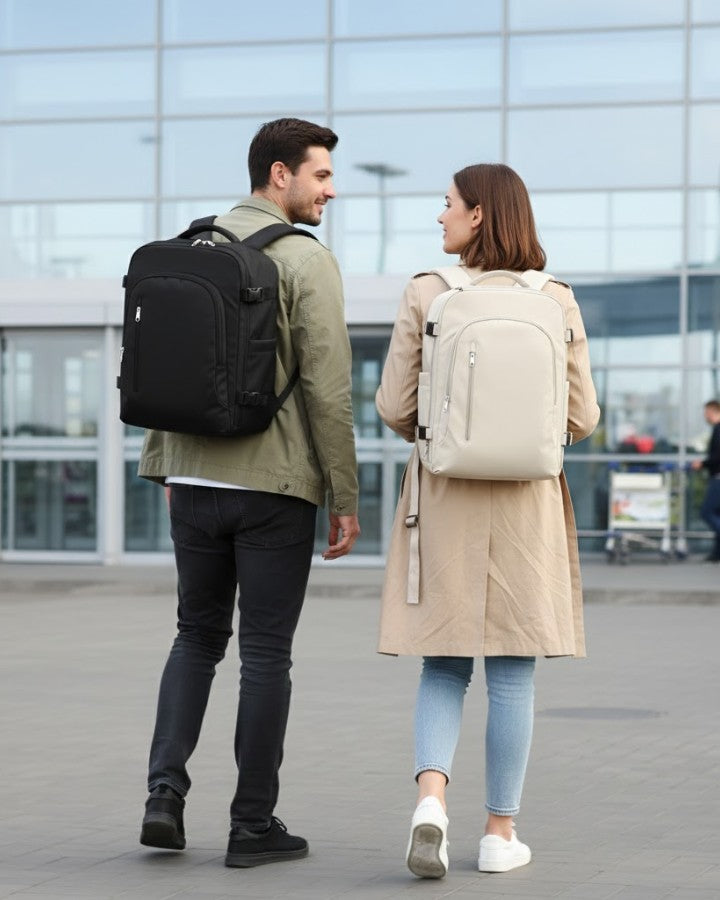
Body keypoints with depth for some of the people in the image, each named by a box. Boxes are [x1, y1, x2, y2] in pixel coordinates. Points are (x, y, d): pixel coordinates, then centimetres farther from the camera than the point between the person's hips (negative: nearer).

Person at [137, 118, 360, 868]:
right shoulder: (306, 260, -10)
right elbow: (326, 389, -13)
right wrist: (345, 498, -7)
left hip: (195, 482, 5)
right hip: (275, 487, -5)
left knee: (198, 637, 18)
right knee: (265, 652, 3)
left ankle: (165, 792, 4)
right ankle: (253, 823, 8)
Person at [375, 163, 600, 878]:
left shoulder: (425, 294, -6)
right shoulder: (557, 300, -2)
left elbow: (395, 408, -4)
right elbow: (582, 417, 0)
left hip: (445, 497, 0)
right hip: (528, 500, 1)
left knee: (444, 666, 10)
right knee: (512, 672, 8)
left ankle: (431, 796, -11)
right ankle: (500, 833, 13)